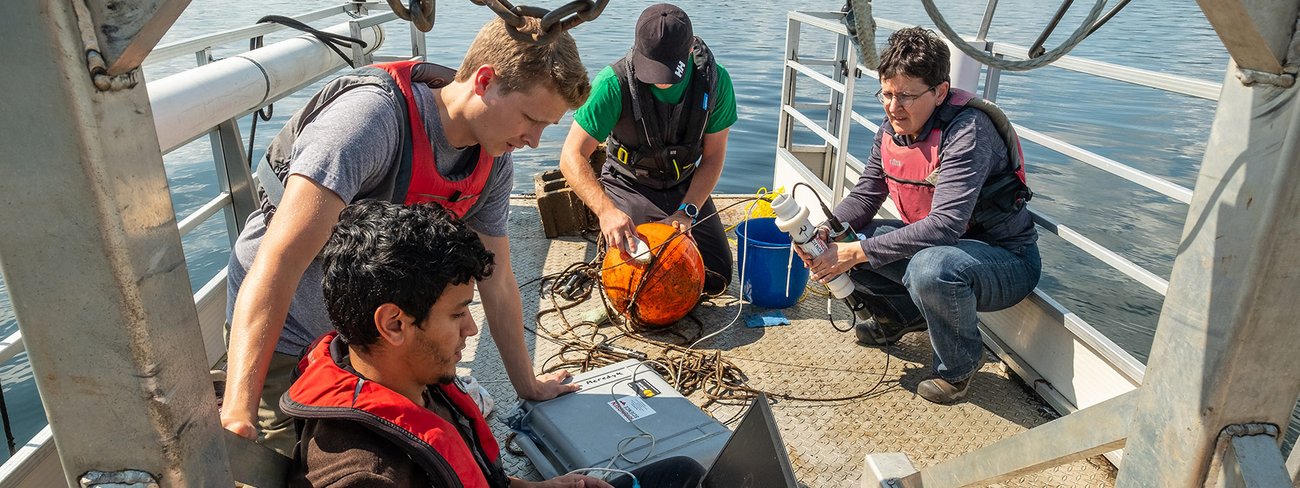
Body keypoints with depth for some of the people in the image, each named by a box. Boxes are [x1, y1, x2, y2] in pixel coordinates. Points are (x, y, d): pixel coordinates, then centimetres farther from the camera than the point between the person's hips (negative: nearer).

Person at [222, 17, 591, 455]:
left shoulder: (492, 162, -8)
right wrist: (237, 412, -44)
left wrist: (528, 386, 8)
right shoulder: (374, 115, -32)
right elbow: (281, 259, -38)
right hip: (283, 342, -6)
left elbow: (497, 281, 2)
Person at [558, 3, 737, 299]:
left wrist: (687, 212, -21)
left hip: (685, 187, 3)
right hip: (629, 185, -2)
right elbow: (572, 157, -28)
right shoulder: (614, 83, -28)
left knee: (716, 280, -1)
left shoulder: (715, 80, -19)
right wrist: (606, 210, -43)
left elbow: (713, 157, -9)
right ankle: (611, 237, 18)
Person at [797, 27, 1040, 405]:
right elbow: (864, 196, 3)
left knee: (931, 268, -40)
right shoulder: (891, 132, -3)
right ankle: (901, 316, 19)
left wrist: (858, 252, -37)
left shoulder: (968, 132, -27)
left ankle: (960, 365, -8)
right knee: (841, 243, -6)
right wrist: (827, 230, -19)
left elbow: (945, 225, -36)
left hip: (1006, 259, -7)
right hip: (931, 243, 7)